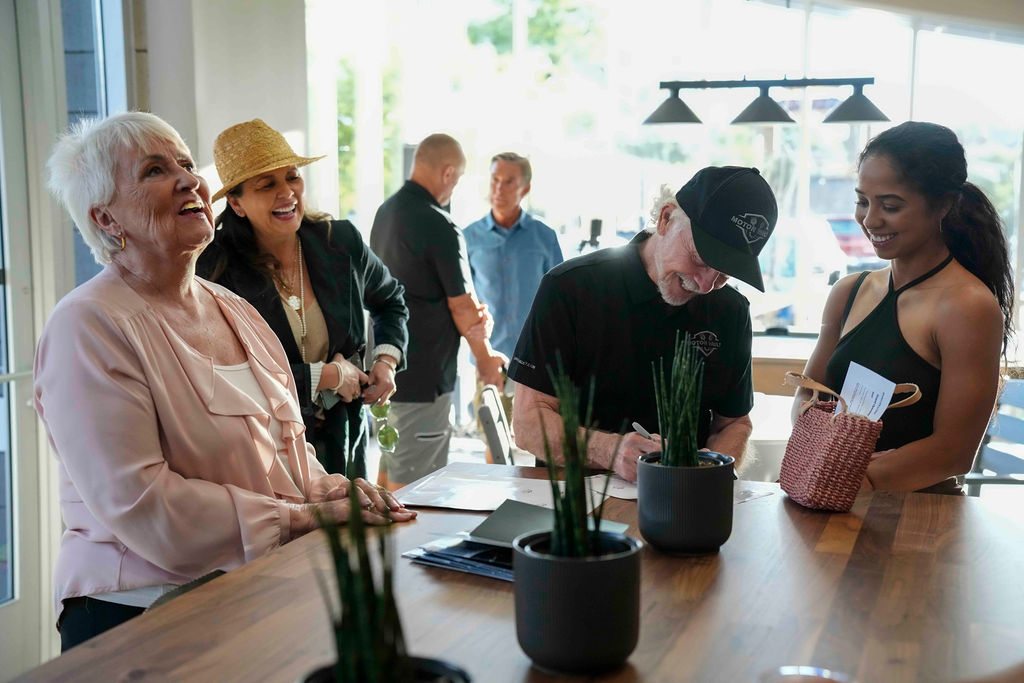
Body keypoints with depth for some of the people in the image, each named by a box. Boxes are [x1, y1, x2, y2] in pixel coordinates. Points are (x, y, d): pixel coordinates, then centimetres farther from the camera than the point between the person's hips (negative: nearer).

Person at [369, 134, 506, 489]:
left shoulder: (385, 211, 9)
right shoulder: (439, 227, -19)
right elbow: (463, 308, -14)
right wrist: (486, 359, 2)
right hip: (421, 378, -9)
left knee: (390, 470, 20)